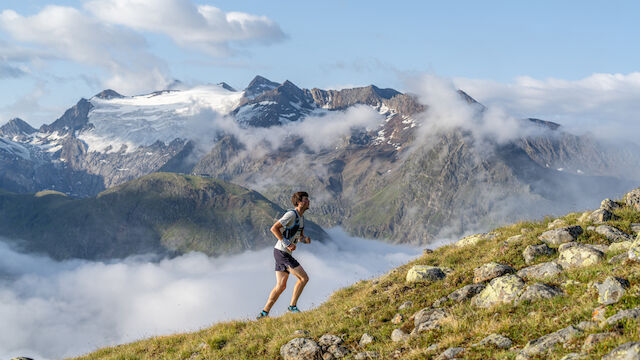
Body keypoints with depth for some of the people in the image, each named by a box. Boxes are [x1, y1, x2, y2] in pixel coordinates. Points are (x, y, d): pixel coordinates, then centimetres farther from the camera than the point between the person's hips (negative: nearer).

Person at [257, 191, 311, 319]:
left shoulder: (301, 218, 15)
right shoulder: (291, 214, -14)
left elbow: (300, 237, 25)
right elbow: (274, 228, -19)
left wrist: (305, 239, 1)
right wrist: (287, 244, -20)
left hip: (285, 253, 9)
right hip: (281, 252, -9)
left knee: (281, 286, 9)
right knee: (304, 278, -8)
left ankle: (264, 313, 11)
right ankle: (293, 306, 2)